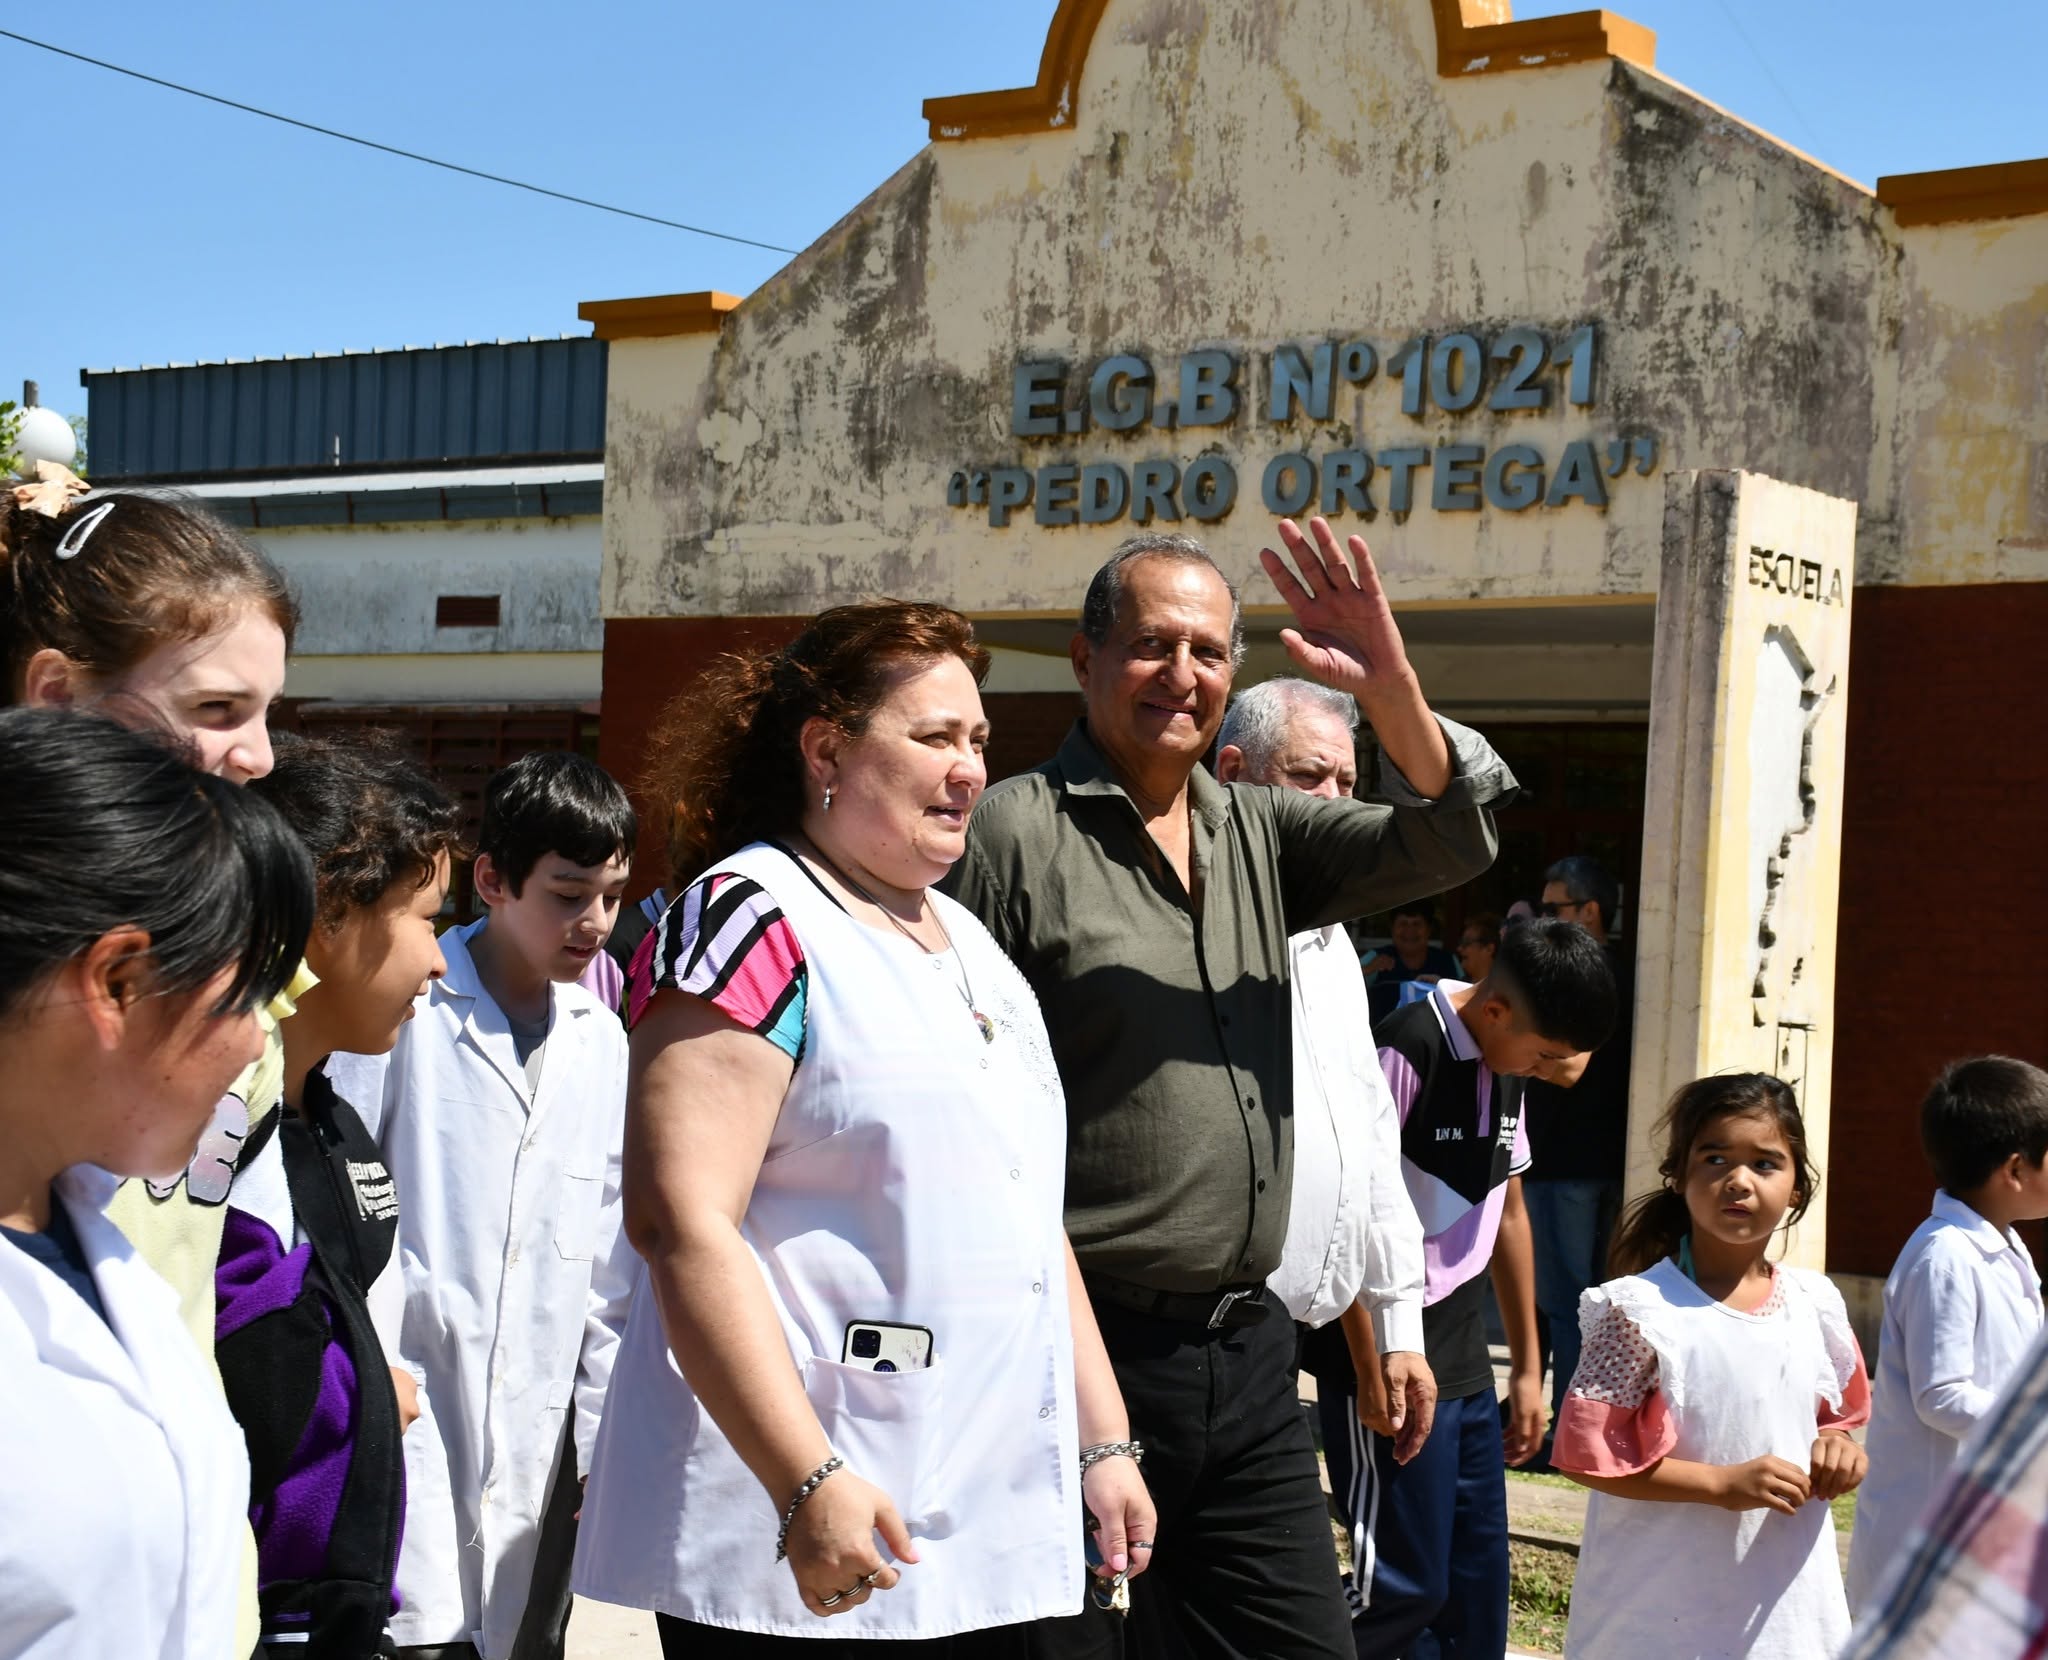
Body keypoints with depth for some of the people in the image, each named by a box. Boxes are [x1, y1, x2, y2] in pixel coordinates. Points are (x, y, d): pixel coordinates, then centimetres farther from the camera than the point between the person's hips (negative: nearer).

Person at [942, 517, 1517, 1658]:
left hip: (1248, 1351, 6)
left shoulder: (1260, 831, 13)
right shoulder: (1018, 830, -6)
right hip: (1091, 1349, -6)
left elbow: (1446, 846, 3)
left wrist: (1393, 690, -15)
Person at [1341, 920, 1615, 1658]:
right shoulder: (1408, 1051, -18)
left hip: (1467, 1368, 8)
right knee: (1406, 1584, -6)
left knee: (1479, 1579, 13)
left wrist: (1528, 1367, 21)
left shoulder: (1508, 1065, 9)